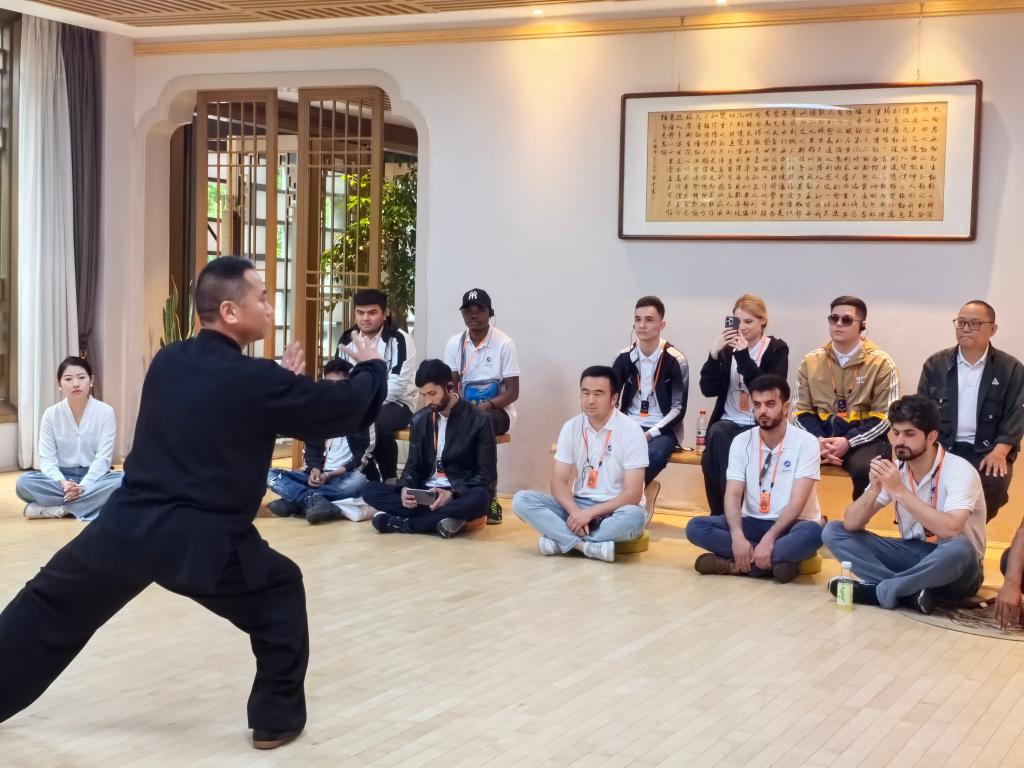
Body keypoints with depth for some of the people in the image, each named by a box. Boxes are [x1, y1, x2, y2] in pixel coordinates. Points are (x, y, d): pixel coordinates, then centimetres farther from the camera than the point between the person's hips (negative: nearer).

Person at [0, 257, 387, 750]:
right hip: (201, 539, -5)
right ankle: (277, 717, 21)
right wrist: (370, 368, 19)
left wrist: (281, 382, 25)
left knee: (48, 610, 19)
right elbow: (348, 409, -1)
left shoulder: (167, 362, 8)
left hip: (125, 525, 5)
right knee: (280, 593, 18)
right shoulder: (256, 380, -10)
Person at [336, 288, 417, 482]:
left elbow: (397, 385, -20)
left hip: (396, 403, -6)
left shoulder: (399, 340, -14)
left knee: (376, 421, -36)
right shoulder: (347, 339, 4)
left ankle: (389, 478, -16)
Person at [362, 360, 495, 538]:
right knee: (370, 490, -16)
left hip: (460, 495, -4)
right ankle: (442, 518, -30)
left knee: (479, 499, -39)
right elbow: (413, 466, 12)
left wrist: (452, 494, -24)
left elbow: (487, 475, -8)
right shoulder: (419, 420, 7)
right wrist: (405, 489, -12)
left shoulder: (478, 420, -7)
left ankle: (401, 523, -29)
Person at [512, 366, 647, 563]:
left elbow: (633, 494, -17)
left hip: (614, 509, -4)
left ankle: (561, 539, -25)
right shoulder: (571, 427, 0)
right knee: (521, 500, -19)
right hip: (578, 505, 4)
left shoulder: (631, 431, -12)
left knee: (634, 517, -39)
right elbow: (558, 481, -3)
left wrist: (590, 513, -25)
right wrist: (574, 512, -23)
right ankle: (588, 546, -31)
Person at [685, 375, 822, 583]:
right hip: (752, 522, 4)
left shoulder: (806, 443, -10)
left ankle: (737, 563, -28)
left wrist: (768, 539, -30)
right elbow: (733, 495, -8)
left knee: (812, 533, -38)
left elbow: (797, 502, -18)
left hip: (789, 525, -3)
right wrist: (737, 536, -27)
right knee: (695, 527, -20)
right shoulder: (741, 442, -1)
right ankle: (775, 561, -24)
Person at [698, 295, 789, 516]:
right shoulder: (728, 348, 9)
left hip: (761, 426, -3)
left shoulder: (776, 349, 1)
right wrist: (714, 353, -15)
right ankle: (723, 515, -22)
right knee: (717, 436, -33)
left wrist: (743, 356, -23)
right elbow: (708, 389, -2)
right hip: (728, 423, 3)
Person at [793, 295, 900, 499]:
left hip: (863, 438, -3)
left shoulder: (880, 363, 0)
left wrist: (848, 442, -17)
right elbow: (802, 410, 10)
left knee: (865, 469, -35)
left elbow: (884, 416, -4)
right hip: (820, 434, 3)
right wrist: (818, 440, -10)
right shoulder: (811, 361, 10)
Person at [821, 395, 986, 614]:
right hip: (913, 554, 6)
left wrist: (899, 491, -32)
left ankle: (879, 589, -22)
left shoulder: (959, 471, -18)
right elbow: (850, 524, -5)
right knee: (833, 532, -8)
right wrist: (874, 489, -24)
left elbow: (950, 529, -35)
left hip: (953, 570, -6)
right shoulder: (894, 471, -1)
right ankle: (910, 591, -24)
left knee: (959, 549, -42)